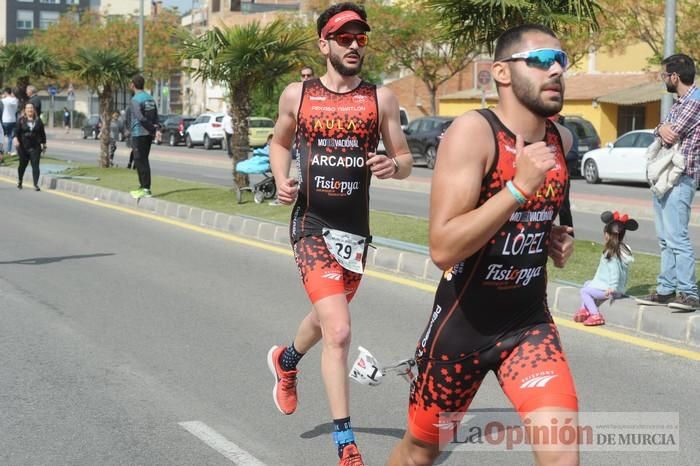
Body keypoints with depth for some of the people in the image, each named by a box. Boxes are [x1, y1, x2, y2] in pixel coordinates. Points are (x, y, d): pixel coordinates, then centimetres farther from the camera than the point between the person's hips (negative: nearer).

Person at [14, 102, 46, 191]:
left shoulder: (38, 120, 4)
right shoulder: (21, 120, 0)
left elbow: (42, 133, 9)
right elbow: (17, 132, -6)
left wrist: (44, 144, 10)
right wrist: (16, 139, -24)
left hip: (35, 147, 0)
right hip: (23, 147, 0)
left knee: (35, 165, -8)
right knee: (23, 164, 14)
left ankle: (36, 185, -9)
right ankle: (19, 181, 35)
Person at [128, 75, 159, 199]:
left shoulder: (136, 99, -13)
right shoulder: (150, 98, 12)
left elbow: (140, 117, -23)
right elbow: (155, 116, 8)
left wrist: (152, 127, -17)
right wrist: (156, 128, 0)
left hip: (139, 134, -8)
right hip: (149, 134, 8)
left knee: (140, 161, -5)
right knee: (143, 160, 16)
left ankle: (146, 189, -8)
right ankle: (143, 186, 21)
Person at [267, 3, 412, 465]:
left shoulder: (381, 98, 1)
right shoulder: (297, 94, 1)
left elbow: (406, 160, 5)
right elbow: (279, 141, 18)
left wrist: (393, 166, -18)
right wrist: (282, 180, -1)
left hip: (355, 228, 3)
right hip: (312, 225, -3)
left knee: (326, 318, 23)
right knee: (338, 330, -17)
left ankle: (286, 360, 59)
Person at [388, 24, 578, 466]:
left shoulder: (561, 139, 1)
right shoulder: (473, 132, -19)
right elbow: (443, 250, -29)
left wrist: (553, 238, 4)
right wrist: (519, 187, -34)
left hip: (529, 321, 4)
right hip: (464, 322, -4)